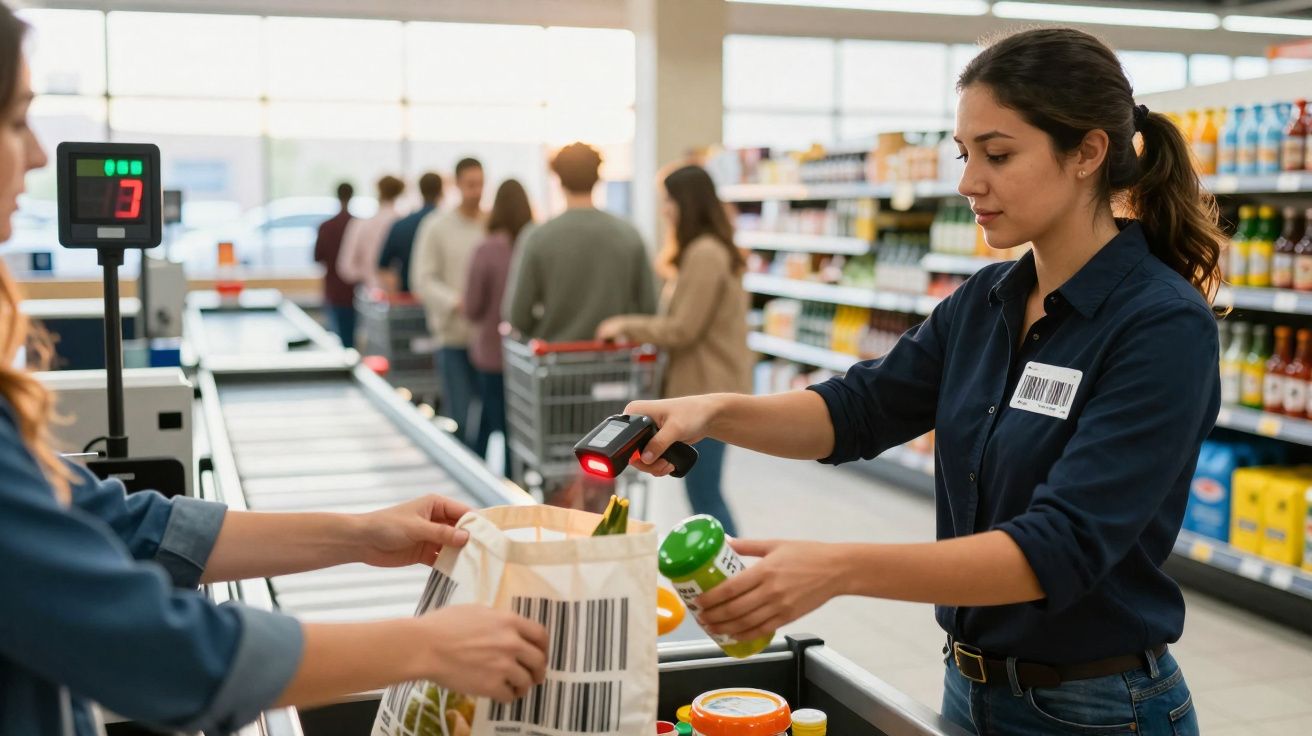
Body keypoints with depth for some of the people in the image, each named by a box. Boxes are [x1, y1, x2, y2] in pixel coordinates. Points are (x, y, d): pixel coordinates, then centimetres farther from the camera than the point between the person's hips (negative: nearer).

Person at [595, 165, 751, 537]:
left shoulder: (705, 255, -17)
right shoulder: (708, 250, 15)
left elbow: (683, 328, -18)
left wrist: (627, 326, -8)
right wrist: (635, 328, 13)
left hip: (707, 391, -10)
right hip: (705, 386, 10)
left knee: (704, 494, -4)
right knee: (703, 491, 15)